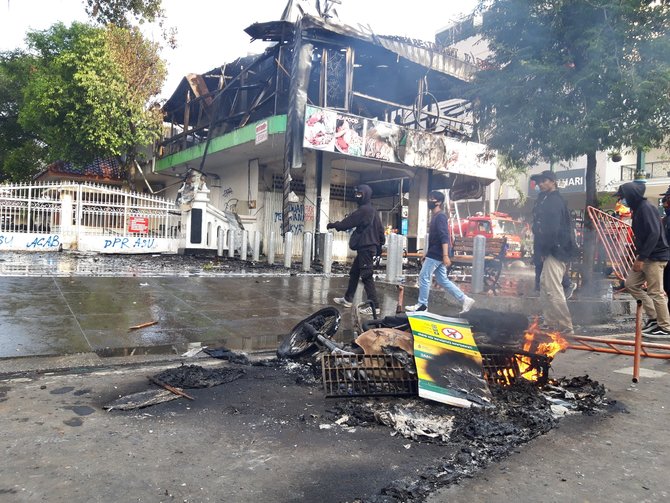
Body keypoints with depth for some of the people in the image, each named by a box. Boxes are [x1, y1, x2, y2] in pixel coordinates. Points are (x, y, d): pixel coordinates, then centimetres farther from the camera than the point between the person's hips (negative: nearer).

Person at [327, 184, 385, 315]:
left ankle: (374, 306, -9)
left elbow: (347, 223, -12)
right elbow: (380, 229, 19)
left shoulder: (364, 210, -14)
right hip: (369, 246, 10)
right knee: (354, 273, 18)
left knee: (366, 276, -9)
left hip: (365, 248, -10)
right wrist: (380, 244, 24)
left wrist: (333, 225, 3)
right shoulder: (372, 211, 16)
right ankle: (347, 299, 28)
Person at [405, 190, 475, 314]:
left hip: (436, 255, -10)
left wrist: (446, 255, -29)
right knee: (442, 280, 10)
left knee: (424, 277, -3)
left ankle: (422, 304, 6)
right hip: (435, 254, 10)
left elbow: (444, 237, -23)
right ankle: (464, 299, 10)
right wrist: (426, 253, 25)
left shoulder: (440, 216, -13)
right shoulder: (435, 216, 17)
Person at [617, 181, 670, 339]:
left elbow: (654, 234, -24)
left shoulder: (646, 208, -16)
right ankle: (653, 317, 18)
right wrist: (639, 255, 13)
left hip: (655, 257, -10)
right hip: (645, 256, 10)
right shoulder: (638, 209, 13)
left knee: (655, 292, -5)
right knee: (631, 284, 11)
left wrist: (641, 257, -23)